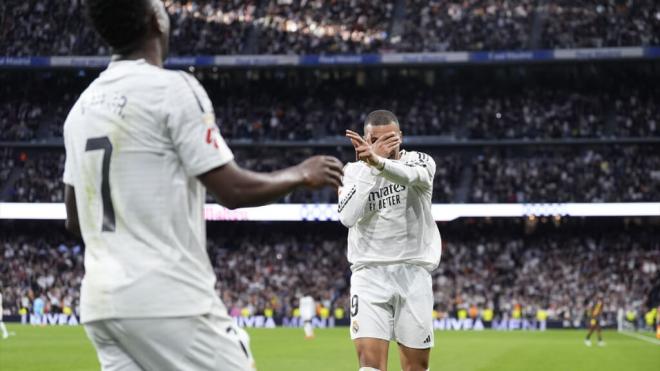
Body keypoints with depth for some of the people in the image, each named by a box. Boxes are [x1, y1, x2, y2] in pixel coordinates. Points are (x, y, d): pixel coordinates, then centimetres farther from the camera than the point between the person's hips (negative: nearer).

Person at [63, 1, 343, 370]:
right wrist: (302, 174, 5)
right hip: (170, 301, -8)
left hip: (101, 304, 8)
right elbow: (234, 190, -11)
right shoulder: (172, 88, -9)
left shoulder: (82, 106, 14)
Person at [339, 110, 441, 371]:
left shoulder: (420, 161, 0)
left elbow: (412, 175, -27)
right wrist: (369, 166, -14)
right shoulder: (352, 171, 6)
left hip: (413, 273, 0)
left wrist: (377, 161, -49)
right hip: (370, 273, 0)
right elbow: (348, 217, -12)